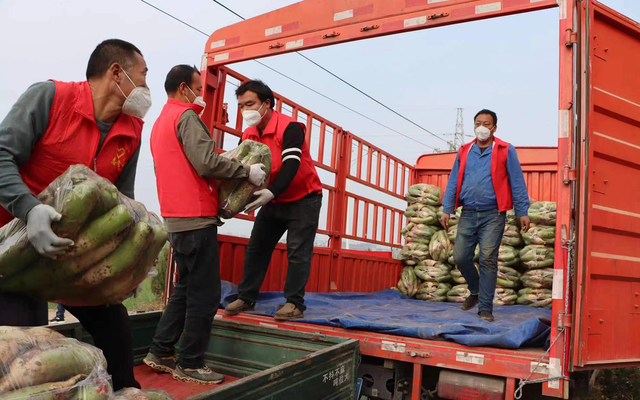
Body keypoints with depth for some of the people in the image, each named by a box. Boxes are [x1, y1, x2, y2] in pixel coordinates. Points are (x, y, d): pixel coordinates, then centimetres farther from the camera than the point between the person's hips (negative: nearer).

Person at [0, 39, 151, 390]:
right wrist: (29, 209, -40)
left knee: (113, 322, 9)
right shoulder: (49, 97, -17)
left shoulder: (132, 133, -1)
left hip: (74, 246, 6)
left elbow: (122, 200, 4)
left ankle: (124, 388, 30)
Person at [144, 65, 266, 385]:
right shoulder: (186, 116, -9)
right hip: (196, 218, -10)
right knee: (204, 294, -1)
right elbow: (207, 163, -21)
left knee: (186, 288, 18)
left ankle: (160, 352, 23)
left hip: (176, 219, 10)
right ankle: (190, 364, 7)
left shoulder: (161, 121, 20)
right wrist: (247, 171, -10)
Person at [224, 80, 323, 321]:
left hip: (303, 200, -7)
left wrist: (271, 192, -47)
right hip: (273, 202, 7)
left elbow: (291, 165, -32)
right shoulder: (248, 135, 0)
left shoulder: (289, 127, -21)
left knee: (298, 253, -7)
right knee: (256, 249, 7)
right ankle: (246, 298, 16)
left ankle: (294, 304, 0)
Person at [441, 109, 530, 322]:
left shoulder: (506, 151, 1)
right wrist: (447, 209, 4)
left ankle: (485, 308, 6)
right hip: (468, 214, 4)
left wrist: (522, 211, -3)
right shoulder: (464, 152, 11)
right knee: (460, 257, 4)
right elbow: (453, 182, 11)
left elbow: (517, 182, 0)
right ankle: (476, 291, 31)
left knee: (488, 260, -5)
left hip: (493, 215, -3)